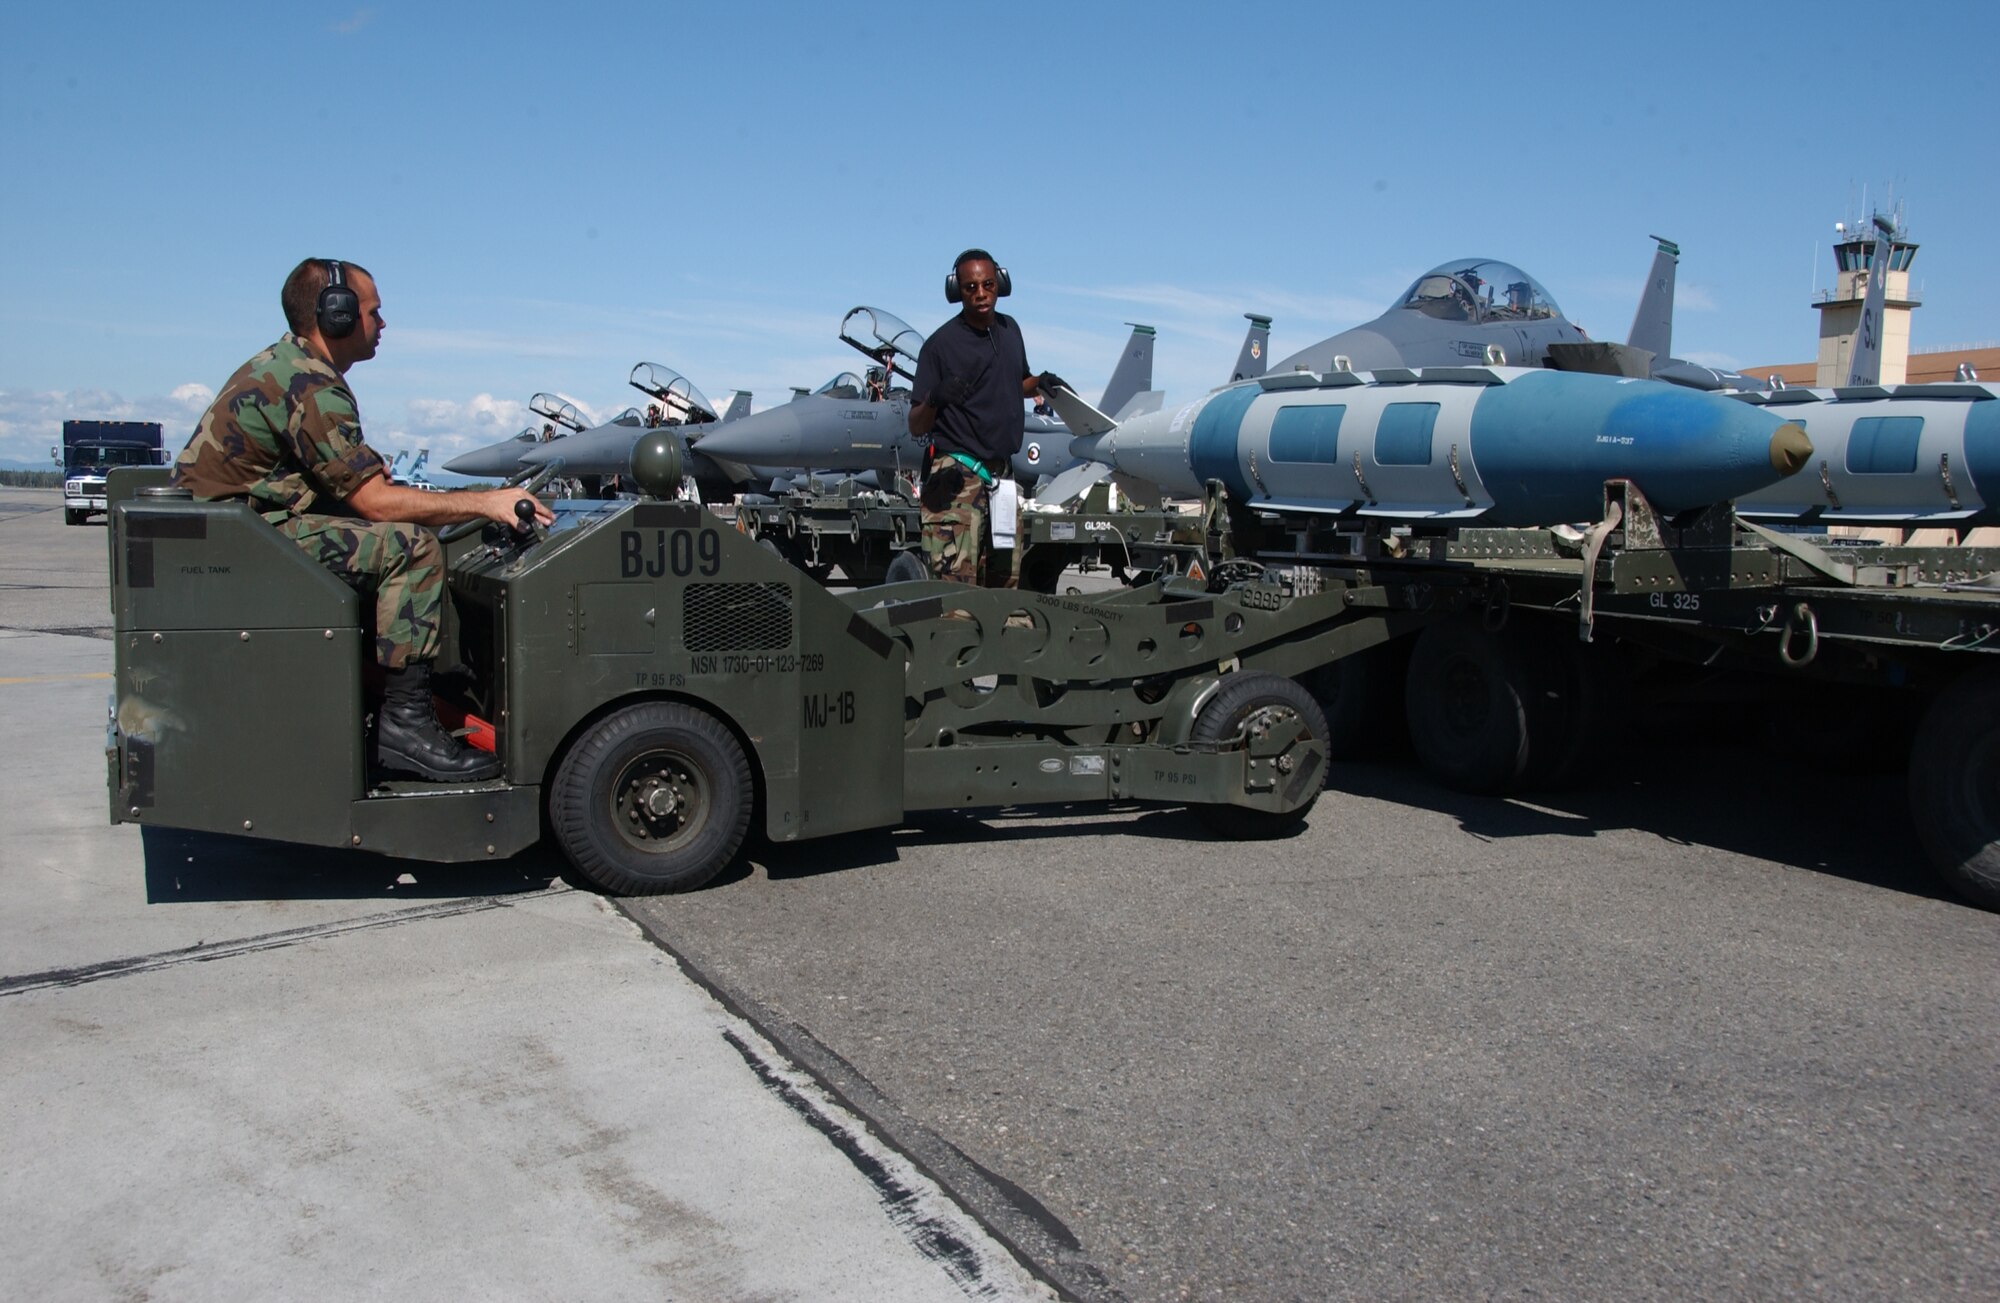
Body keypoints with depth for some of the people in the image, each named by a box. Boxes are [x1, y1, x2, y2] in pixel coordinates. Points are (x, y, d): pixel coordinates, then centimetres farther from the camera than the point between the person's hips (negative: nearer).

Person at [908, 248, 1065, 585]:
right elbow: (915, 426, -5)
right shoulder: (941, 343, -5)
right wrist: (935, 400, -26)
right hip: (957, 477, -6)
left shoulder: (1010, 329, 12)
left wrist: (1041, 382, 8)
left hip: (1001, 474, 6)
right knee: (956, 581, -15)